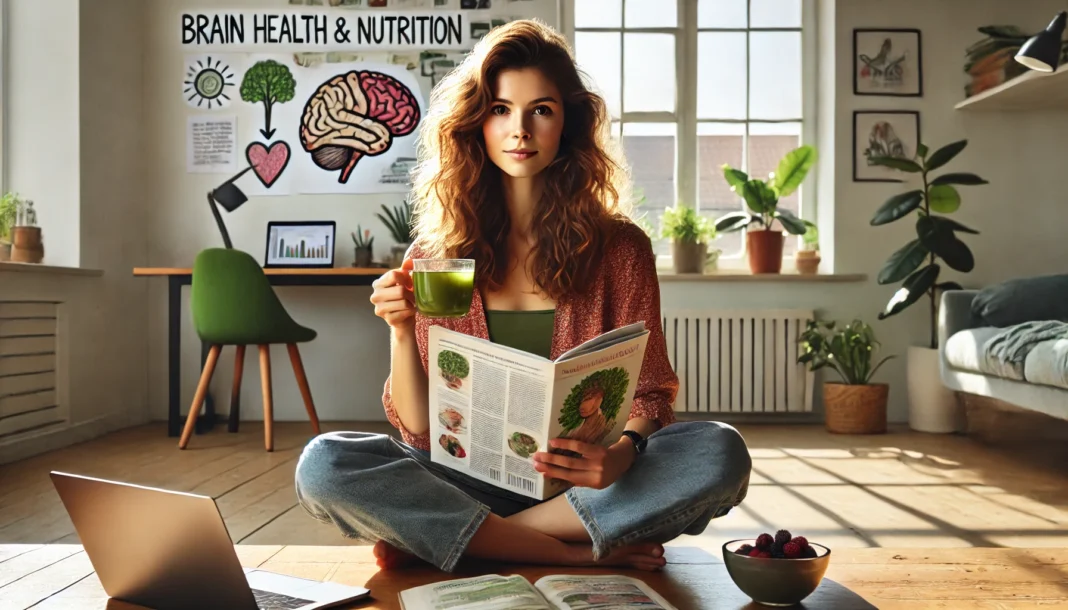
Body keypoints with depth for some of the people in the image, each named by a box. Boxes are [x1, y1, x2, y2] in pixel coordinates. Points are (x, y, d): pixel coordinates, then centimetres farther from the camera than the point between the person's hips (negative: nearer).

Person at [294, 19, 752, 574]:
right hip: (467, 480, 0)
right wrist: (400, 332, -17)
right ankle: (580, 550, -21)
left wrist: (622, 454, -21)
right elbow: (419, 432, 2)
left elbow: (648, 393, 2)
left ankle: (445, 538, -20)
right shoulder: (434, 256, 3)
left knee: (720, 453, -28)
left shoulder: (620, 248, 2)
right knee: (322, 466, -24)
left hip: (580, 483, 1)